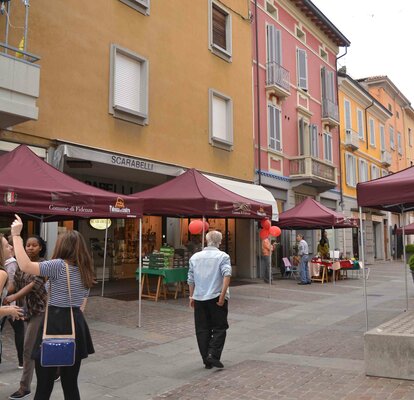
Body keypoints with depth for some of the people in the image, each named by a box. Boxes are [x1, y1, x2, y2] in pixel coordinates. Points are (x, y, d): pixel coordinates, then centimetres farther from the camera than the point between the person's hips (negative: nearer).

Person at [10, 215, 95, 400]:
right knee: (71, 384, 16)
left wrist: (16, 235, -16)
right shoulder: (85, 271, 10)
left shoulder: (59, 266, -13)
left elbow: (25, 266, -22)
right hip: (76, 325, 7)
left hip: (55, 325, -7)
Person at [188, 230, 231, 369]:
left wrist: (191, 297, 20)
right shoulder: (223, 256, -4)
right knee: (219, 328, 8)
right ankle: (213, 355, -5)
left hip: (199, 298, 3)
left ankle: (207, 360, 13)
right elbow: (227, 275, -19)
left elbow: (191, 279, 11)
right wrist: (222, 295, -18)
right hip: (216, 298, -3)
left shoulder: (195, 257, 8)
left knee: (202, 330, 10)